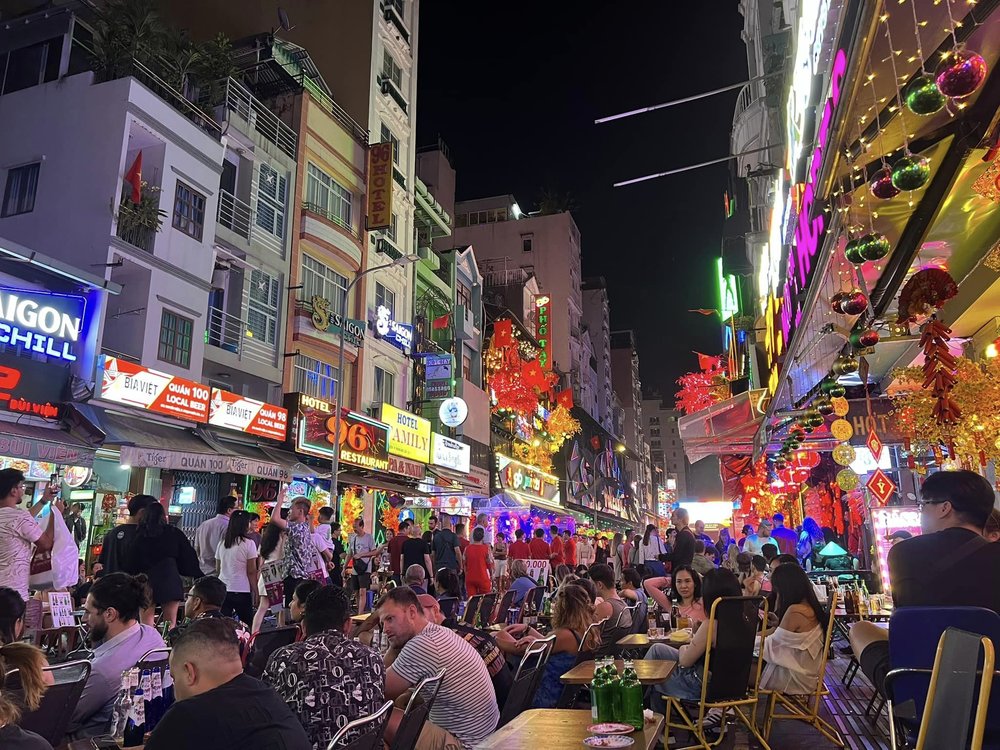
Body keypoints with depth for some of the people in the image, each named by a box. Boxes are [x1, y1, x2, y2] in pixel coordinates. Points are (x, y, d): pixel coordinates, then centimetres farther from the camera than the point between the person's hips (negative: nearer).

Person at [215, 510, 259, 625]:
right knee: (247, 625, 7)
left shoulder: (222, 543, 6)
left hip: (222, 590, 5)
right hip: (241, 591, -4)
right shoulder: (248, 544, -9)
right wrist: (256, 593, -1)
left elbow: (218, 569, 11)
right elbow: (251, 572, -7)